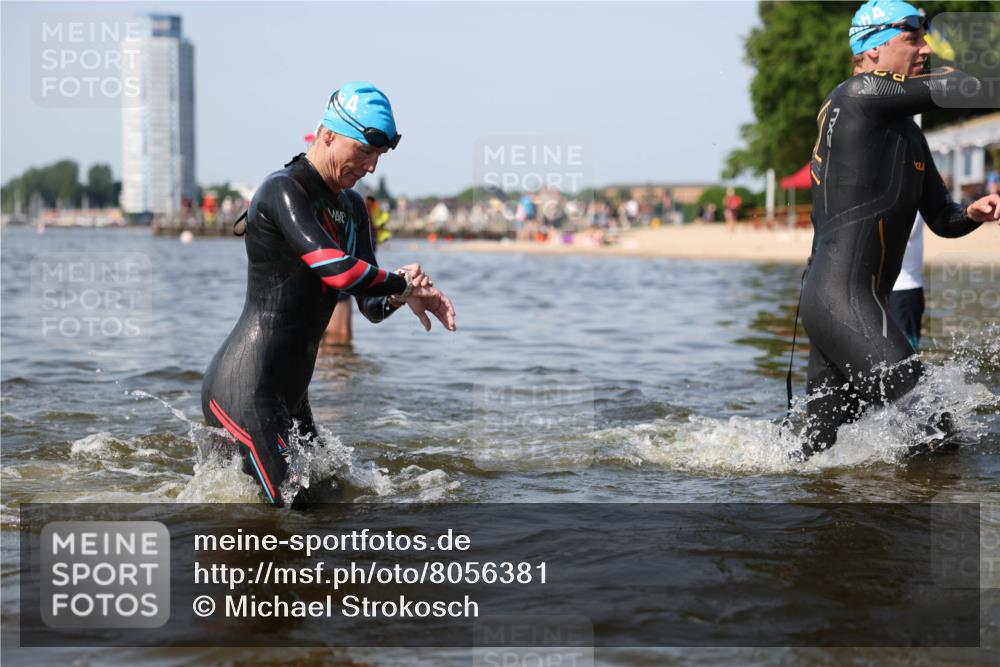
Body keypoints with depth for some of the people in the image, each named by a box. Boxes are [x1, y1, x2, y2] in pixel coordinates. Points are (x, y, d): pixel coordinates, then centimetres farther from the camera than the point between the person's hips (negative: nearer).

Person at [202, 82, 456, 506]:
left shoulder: (351, 207, 15)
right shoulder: (284, 192, -14)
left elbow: (370, 305, 14)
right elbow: (338, 270, -28)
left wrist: (399, 296, -8)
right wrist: (403, 283, -12)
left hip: (290, 392, 10)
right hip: (244, 388, -10)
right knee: (287, 508, -13)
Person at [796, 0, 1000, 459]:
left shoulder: (906, 129, 21)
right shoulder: (860, 94, -7)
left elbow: (941, 219, 22)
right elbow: (962, 86, -12)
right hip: (843, 301, -10)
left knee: (821, 448, 11)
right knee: (929, 428, -15)